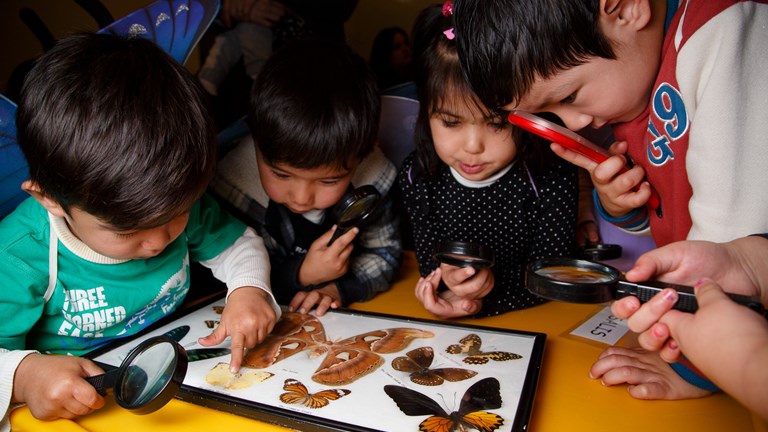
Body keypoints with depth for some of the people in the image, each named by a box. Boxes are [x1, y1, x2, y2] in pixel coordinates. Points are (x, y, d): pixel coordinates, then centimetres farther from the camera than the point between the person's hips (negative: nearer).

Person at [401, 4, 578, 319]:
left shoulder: (553, 178, -16)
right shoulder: (417, 175, -9)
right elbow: (428, 256, -7)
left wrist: (489, 297, -32)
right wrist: (446, 274, -31)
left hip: (532, 322, -1)